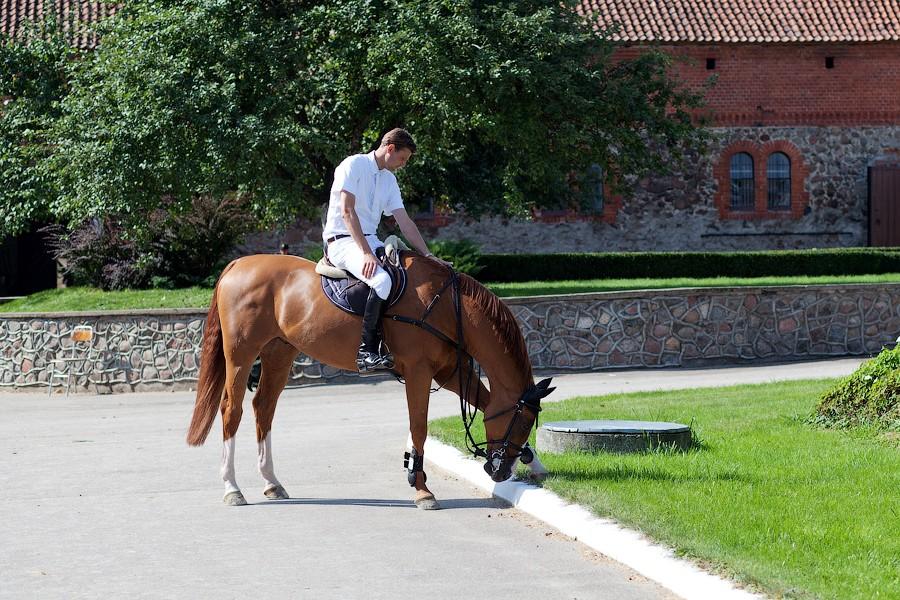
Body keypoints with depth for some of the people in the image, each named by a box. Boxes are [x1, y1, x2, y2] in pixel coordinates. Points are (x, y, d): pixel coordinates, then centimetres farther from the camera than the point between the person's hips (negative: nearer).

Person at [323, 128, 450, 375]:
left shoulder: (389, 180, 16)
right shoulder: (353, 165, -8)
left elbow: (405, 223, 14)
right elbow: (347, 211, -17)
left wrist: (428, 255, 3)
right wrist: (366, 253, -25)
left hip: (371, 241, 8)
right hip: (342, 241, -8)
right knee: (382, 280, -34)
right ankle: (367, 351, -29)